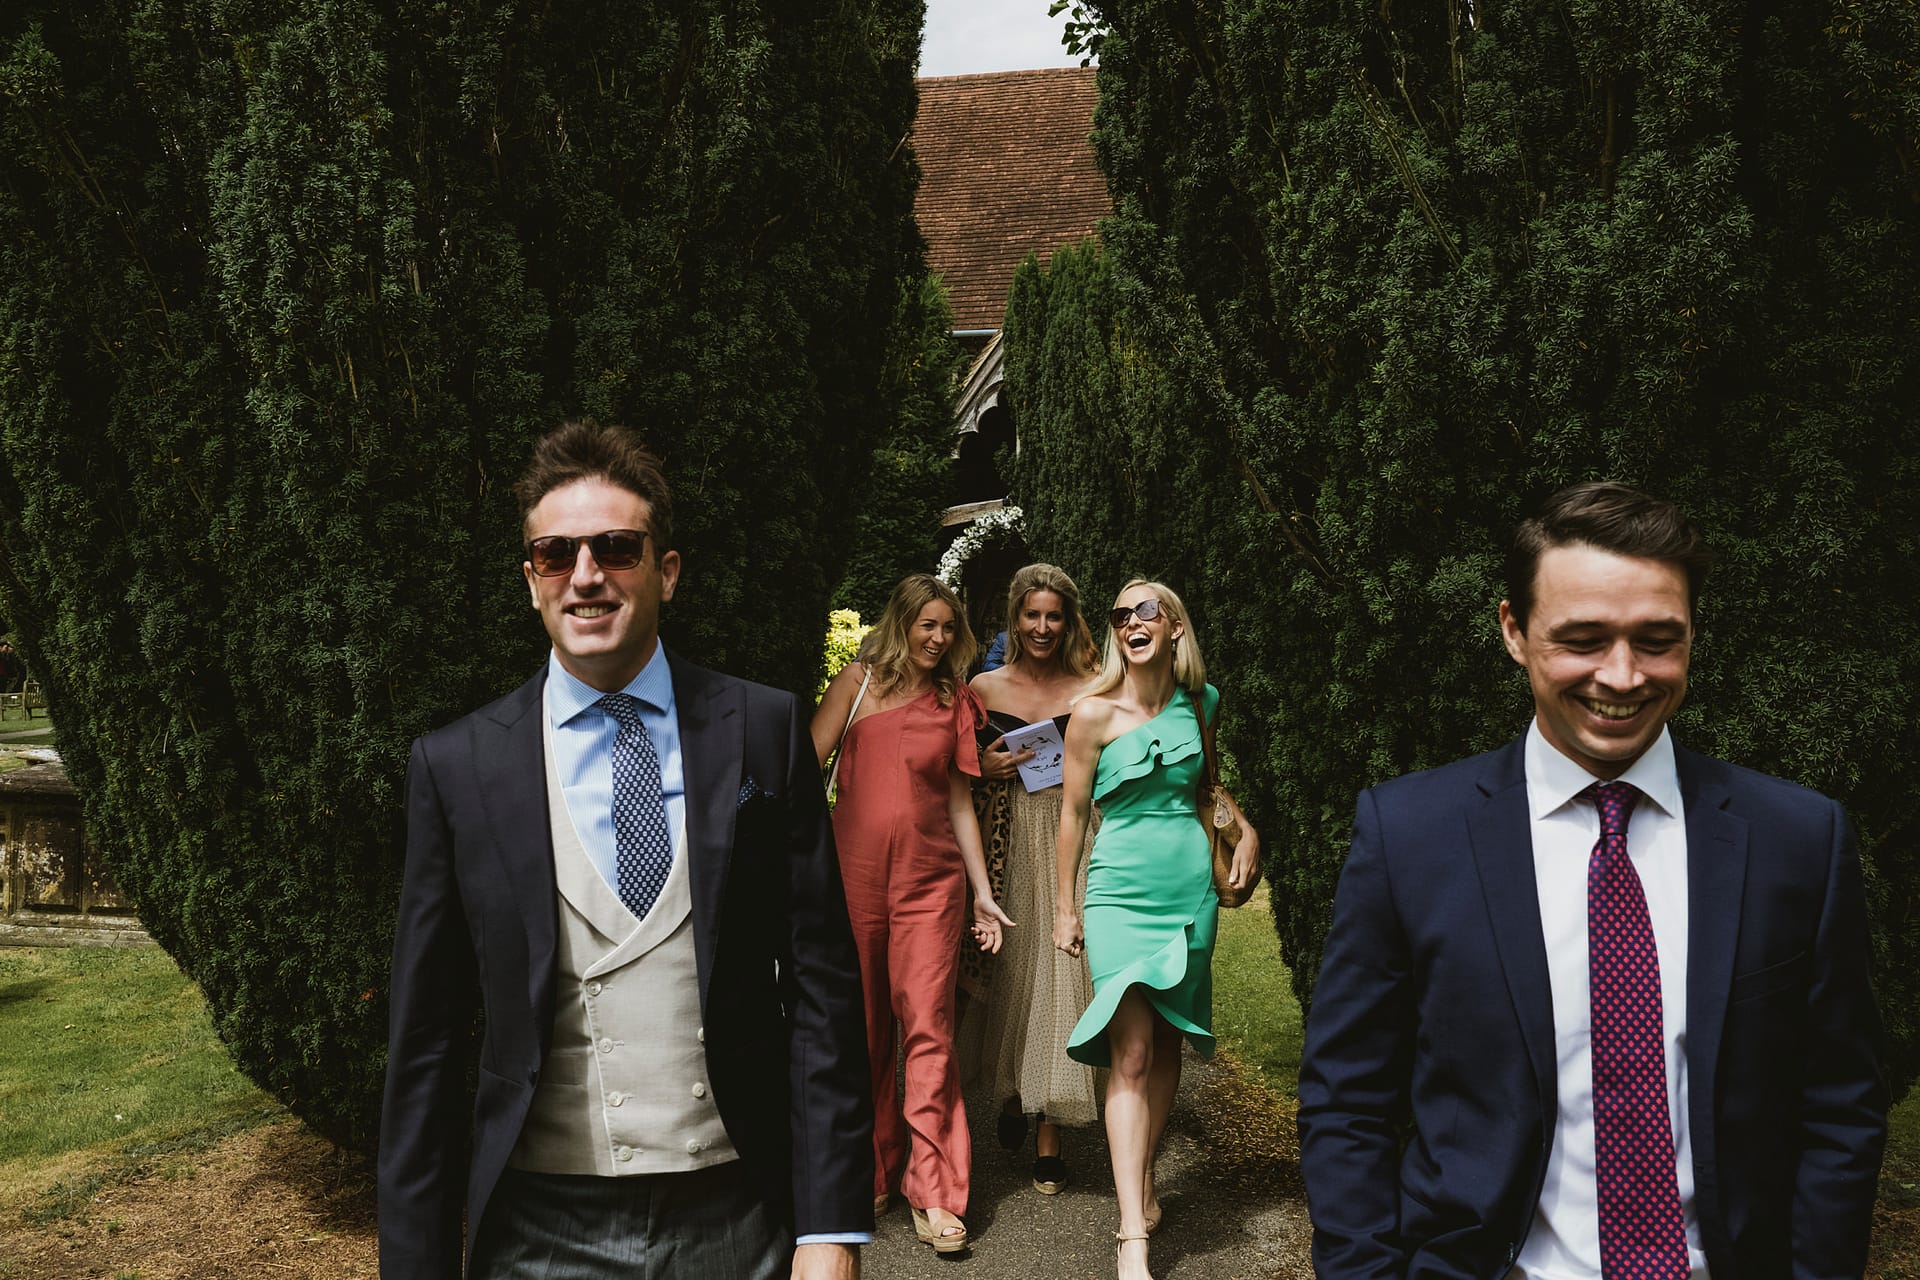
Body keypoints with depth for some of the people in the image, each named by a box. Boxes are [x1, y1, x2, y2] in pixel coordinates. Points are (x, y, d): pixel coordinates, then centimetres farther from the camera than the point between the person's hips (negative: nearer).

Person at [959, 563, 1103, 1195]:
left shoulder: (1091, 691, 3)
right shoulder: (984, 688, 6)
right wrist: (983, 770, -6)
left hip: (1070, 847, -1)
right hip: (1006, 849, 2)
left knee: (1059, 975, -2)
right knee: (1005, 972, 7)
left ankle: (1048, 1134, 9)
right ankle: (1011, 1093, 34)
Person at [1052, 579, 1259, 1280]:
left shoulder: (1200, 703, 5)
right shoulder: (1095, 712, -8)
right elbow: (1072, 811, 0)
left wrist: (1245, 828, 8)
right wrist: (1064, 906, 3)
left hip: (1191, 888, 4)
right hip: (1122, 891, -4)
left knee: (1168, 1045, 9)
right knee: (1131, 1053, -10)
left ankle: (1144, 1179, 27)